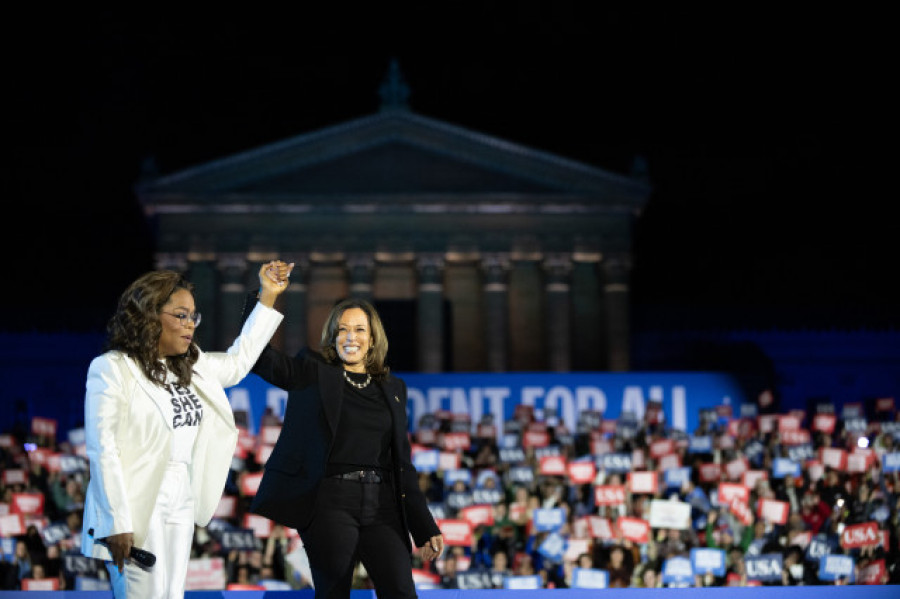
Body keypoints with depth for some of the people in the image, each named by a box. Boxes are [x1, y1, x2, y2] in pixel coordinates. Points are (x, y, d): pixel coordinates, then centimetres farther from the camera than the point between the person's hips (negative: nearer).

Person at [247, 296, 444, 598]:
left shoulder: (392, 388, 17)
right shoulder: (312, 373, 7)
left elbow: (403, 462, 17)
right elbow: (262, 358, -8)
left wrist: (425, 528, 12)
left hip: (382, 505, 3)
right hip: (330, 503, -3)